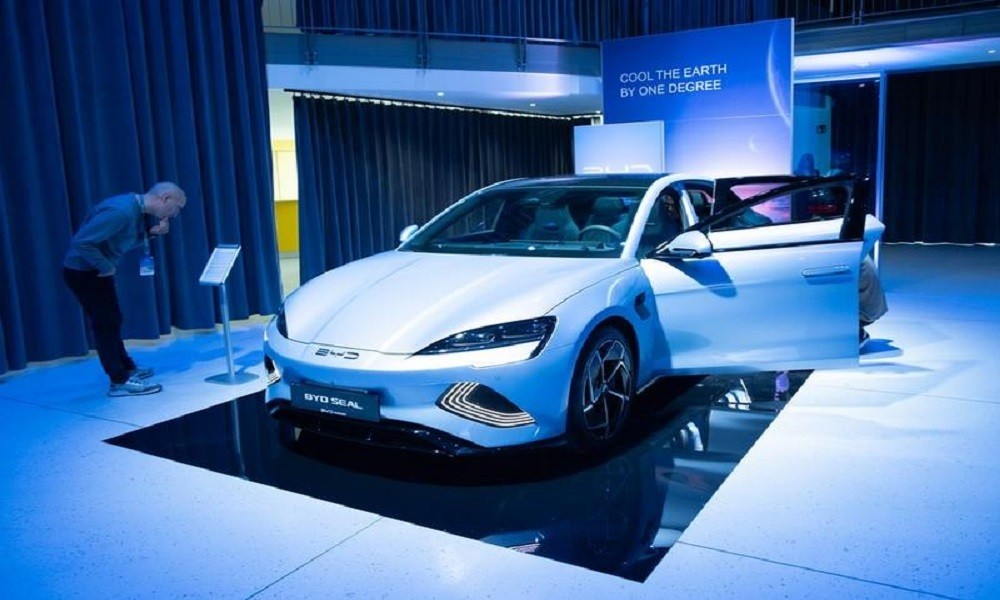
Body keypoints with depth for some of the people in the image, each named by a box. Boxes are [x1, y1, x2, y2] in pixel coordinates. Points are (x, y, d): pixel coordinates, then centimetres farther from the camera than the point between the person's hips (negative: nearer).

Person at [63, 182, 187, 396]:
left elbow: (131, 240, 12)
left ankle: (126, 368, 33)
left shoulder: (138, 208, 0)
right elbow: (82, 242, -32)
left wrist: (152, 231, -6)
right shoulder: (121, 211, -30)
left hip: (96, 270, 9)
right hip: (82, 271, -9)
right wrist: (106, 267, -20)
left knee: (110, 320, 19)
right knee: (106, 323, -3)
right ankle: (120, 381, 6)